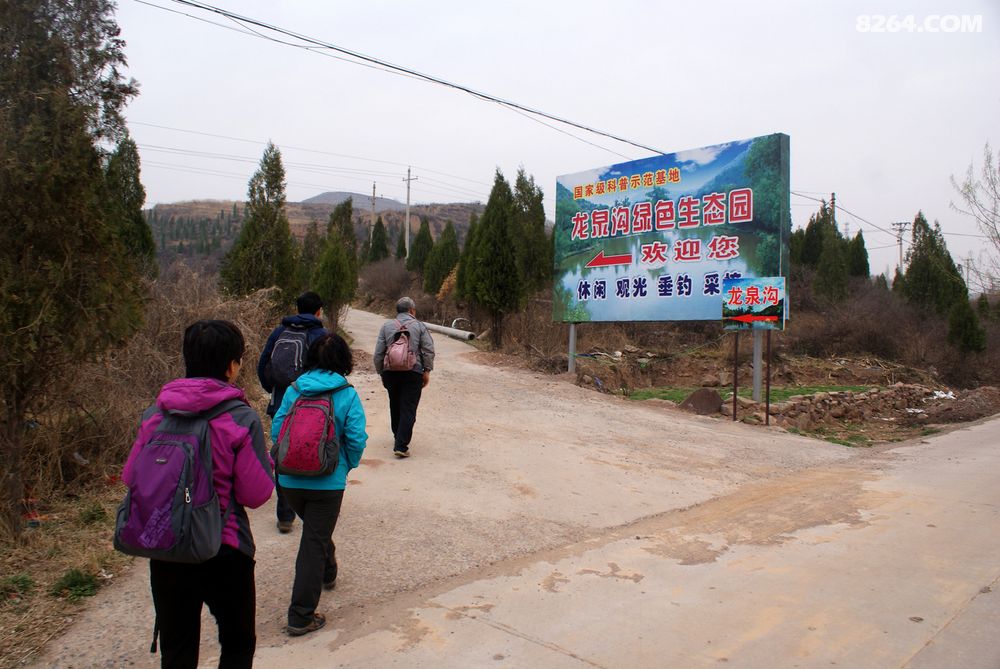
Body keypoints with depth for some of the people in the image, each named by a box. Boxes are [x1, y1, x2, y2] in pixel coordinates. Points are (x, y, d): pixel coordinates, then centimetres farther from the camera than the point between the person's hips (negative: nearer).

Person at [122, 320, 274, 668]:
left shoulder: (155, 414, -5)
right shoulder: (242, 419, -17)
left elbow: (130, 477, 4)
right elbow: (256, 494, -14)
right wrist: (268, 461, 3)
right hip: (224, 551, -4)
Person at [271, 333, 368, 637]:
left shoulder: (294, 390, -1)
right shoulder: (347, 395, -10)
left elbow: (276, 430, 1)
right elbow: (356, 440, -13)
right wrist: (348, 465, 6)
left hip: (290, 480, 4)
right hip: (327, 482, -4)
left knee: (315, 530, 29)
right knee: (314, 543, 5)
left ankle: (327, 573, 52)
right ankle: (301, 617, 8)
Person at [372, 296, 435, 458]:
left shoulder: (386, 326, 8)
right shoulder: (419, 326, 2)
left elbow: (378, 353, 5)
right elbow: (429, 350, -6)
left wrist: (381, 373, 13)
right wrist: (427, 371, 0)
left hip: (390, 372, 3)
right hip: (413, 372, -3)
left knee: (395, 406, 20)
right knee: (408, 409, -2)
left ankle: (398, 437, 35)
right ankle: (401, 445, -10)